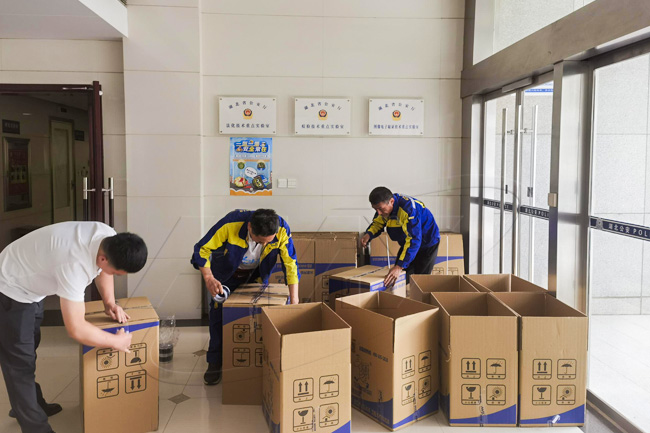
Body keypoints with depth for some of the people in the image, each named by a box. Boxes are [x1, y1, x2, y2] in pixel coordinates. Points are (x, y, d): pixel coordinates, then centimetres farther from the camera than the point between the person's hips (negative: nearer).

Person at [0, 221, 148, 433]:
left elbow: (102, 270, 7)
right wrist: (116, 341, -24)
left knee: (29, 350, 24)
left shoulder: (110, 239, -18)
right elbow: (76, 329, -38)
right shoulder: (75, 264, -43)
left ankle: (29, 405, 43)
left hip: (30, 285, 9)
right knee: (20, 362, -1)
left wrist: (110, 303, -5)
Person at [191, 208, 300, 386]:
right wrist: (209, 279, -40)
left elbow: (291, 264, -24)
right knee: (219, 310, -5)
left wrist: (294, 303, -27)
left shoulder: (281, 229, -32)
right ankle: (215, 363, 11)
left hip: (257, 274, 2)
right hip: (226, 274, -1)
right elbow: (202, 249, -27)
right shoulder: (231, 223, -38)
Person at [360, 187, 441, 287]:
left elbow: (414, 240, -41)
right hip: (407, 244, 7)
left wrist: (399, 266, -47)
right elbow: (377, 223, 6)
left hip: (427, 244, -7)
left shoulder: (408, 208, -37)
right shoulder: (383, 206, -13)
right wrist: (368, 234, -19)